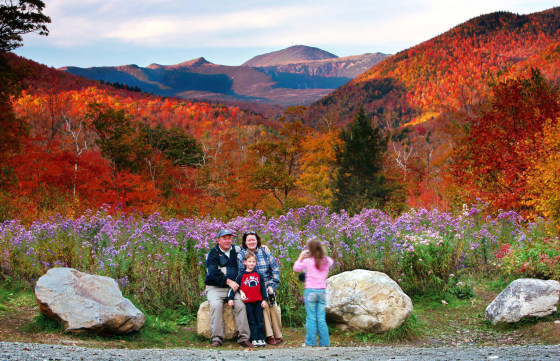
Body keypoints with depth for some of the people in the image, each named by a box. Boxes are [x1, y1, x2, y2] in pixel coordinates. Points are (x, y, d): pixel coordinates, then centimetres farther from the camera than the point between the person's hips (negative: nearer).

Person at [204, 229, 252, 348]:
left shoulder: (236, 251, 16)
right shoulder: (213, 254, 1)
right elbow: (213, 273, -12)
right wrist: (228, 281, -20)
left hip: (232, 288, 3)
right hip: (215, 288, -3)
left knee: (240, 304, -25)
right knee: (215, 305, -32)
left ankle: (243, 337, -23)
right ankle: (216, 338, -28)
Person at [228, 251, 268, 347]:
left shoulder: (258, 275, 11)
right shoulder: (241, 276, 4)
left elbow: (263, 288, 13)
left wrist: (264, 300, 6)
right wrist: (230, 298, -4)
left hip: (258, 301, 2)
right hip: (248, 302, -2)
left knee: (259, 321, 4)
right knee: (252, 321, 0)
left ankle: (261, 339, 6)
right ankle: (254, 339, -1)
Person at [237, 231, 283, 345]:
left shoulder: (264, 252, 9)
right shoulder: (241, 255, 5)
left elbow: (275, 268, 10)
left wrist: (272, 285, 1)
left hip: (267, 286, 2)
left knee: (274, 307, -18)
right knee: (264, 306, -25)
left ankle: (278, 335, -4)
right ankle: (269, 336, -21)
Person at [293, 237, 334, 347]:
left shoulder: (308, 261, -8)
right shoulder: (326, 261, 3)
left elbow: (296, 268, 7)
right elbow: (331, 261, 28)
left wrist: (301, 257, 16)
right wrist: (321, 255, 24)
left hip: (311, 291, -3)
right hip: (322, 291, 3)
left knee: (311, 318, 1)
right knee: (321, 318, 8)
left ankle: (311, 342, 1)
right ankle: (324, 342, 7)